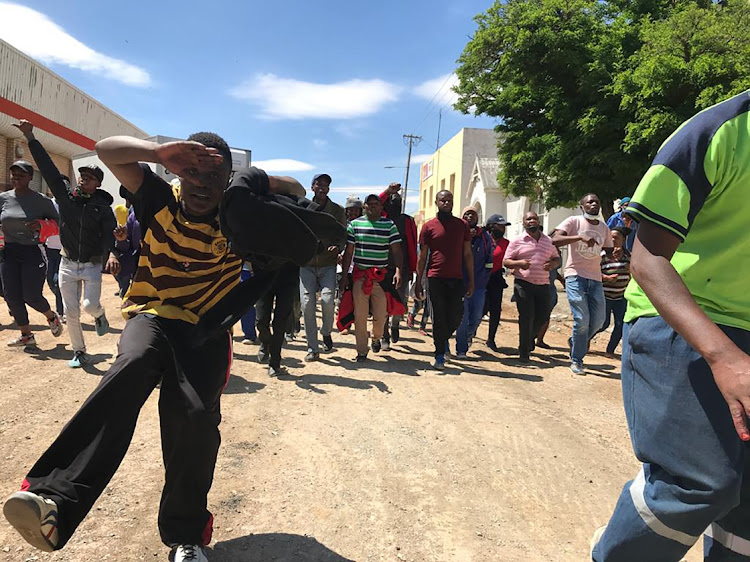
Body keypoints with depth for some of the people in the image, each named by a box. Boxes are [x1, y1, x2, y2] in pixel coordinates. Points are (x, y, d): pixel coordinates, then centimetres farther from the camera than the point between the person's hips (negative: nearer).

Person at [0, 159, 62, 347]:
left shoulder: (41, 201, -5)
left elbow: (57, 224, -3)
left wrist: (41, 225, -21)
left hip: (33, 253, -4)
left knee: (31, 296, -7)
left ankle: (52, 316, 26)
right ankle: (26, 335, 19)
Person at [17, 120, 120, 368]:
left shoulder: (103, 207, -7)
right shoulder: (65, 194, 0)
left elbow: (111, 234, -18)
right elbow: (47, 166, -2)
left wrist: (111, 253, -38)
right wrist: (30, 138, -5)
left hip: (92, 265, -3)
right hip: (67, 264, 3)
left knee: (90, 305, -18)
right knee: (70, 313, 4)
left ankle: (99, 315, 20)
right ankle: (79, 352, 19)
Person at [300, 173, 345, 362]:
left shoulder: (338, 210, 8)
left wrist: (338, 248, -12)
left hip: (328, 264, -1)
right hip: (306, 264, 1)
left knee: (328, 299, -18)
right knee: (307, 304, -4)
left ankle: (326, 332, 14)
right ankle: (312, 349, 7)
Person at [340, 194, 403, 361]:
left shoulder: (389, 225, 3)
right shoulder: (354, 224, 6)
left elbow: (397, 250, -1)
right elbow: (348, 252, 7)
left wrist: (398, 270, -16)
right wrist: (344, 275, 3)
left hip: (381, 276, 0)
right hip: (359, 276, 1)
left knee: (381, 313, 4)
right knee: (360, 315, 2)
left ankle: (376, 338, 36)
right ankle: (362, 351, 14)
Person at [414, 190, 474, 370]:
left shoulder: (462, 225, 10)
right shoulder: (429, 226, 4)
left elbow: (468, 254, 11)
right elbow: (422, 256, 6)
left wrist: (471, 280, 7)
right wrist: (418, 282, 3)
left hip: (457, 278, 2)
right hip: (436, 278, -2)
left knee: (456, 316, 2)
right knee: (439, 317, -1)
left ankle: (442, 338, 31)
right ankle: (440, 356, 10)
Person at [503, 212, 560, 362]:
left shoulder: (548, 241, 14)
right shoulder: (517, 241, 2)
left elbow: (556, 258, 22)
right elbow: (506, 262, -1)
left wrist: (553, 263, -3)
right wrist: (519, 263, -21)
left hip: (543, 285, 4)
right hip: (523, 284, -4)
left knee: (542, 316, 6)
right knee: (526, 317, -7)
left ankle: (530, 338, 38)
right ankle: (524, 352, 6)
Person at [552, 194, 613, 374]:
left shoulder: (604, 228, 14)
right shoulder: (574, 221, -2)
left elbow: (609, 252, 22)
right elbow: (555, 240, -16)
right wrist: (580, 237, -28)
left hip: (595, 278, 5)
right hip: (575, 276, -5)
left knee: (598, 320, 4)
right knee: (582, 320, -9)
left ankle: (576, 342, 32)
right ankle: (576, 360, 8)